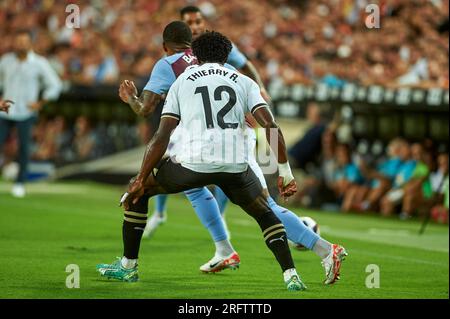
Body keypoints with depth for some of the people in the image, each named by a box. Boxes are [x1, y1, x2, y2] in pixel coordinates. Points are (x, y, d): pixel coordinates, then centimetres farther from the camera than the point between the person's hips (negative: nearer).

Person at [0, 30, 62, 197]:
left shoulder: (40, 63, -8)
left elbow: (55, 85, -3)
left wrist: (40, 104, -7)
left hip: (26, 113, -3)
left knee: (24, 146, -7)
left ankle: (20, 183, 7)